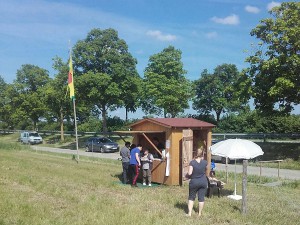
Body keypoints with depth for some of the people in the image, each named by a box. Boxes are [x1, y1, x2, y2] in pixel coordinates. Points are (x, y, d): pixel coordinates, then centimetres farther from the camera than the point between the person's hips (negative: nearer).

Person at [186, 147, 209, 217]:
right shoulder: (205, 162, -8)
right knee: (201, 198, 10)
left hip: (194, 182, -2)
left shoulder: (192, 162, -16)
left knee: (191, 197, 12)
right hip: (203, 182, 2)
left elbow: (189, 173, -21)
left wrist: (187, 175, -1)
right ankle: (199, 213, 18)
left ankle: (189, 213, 10)